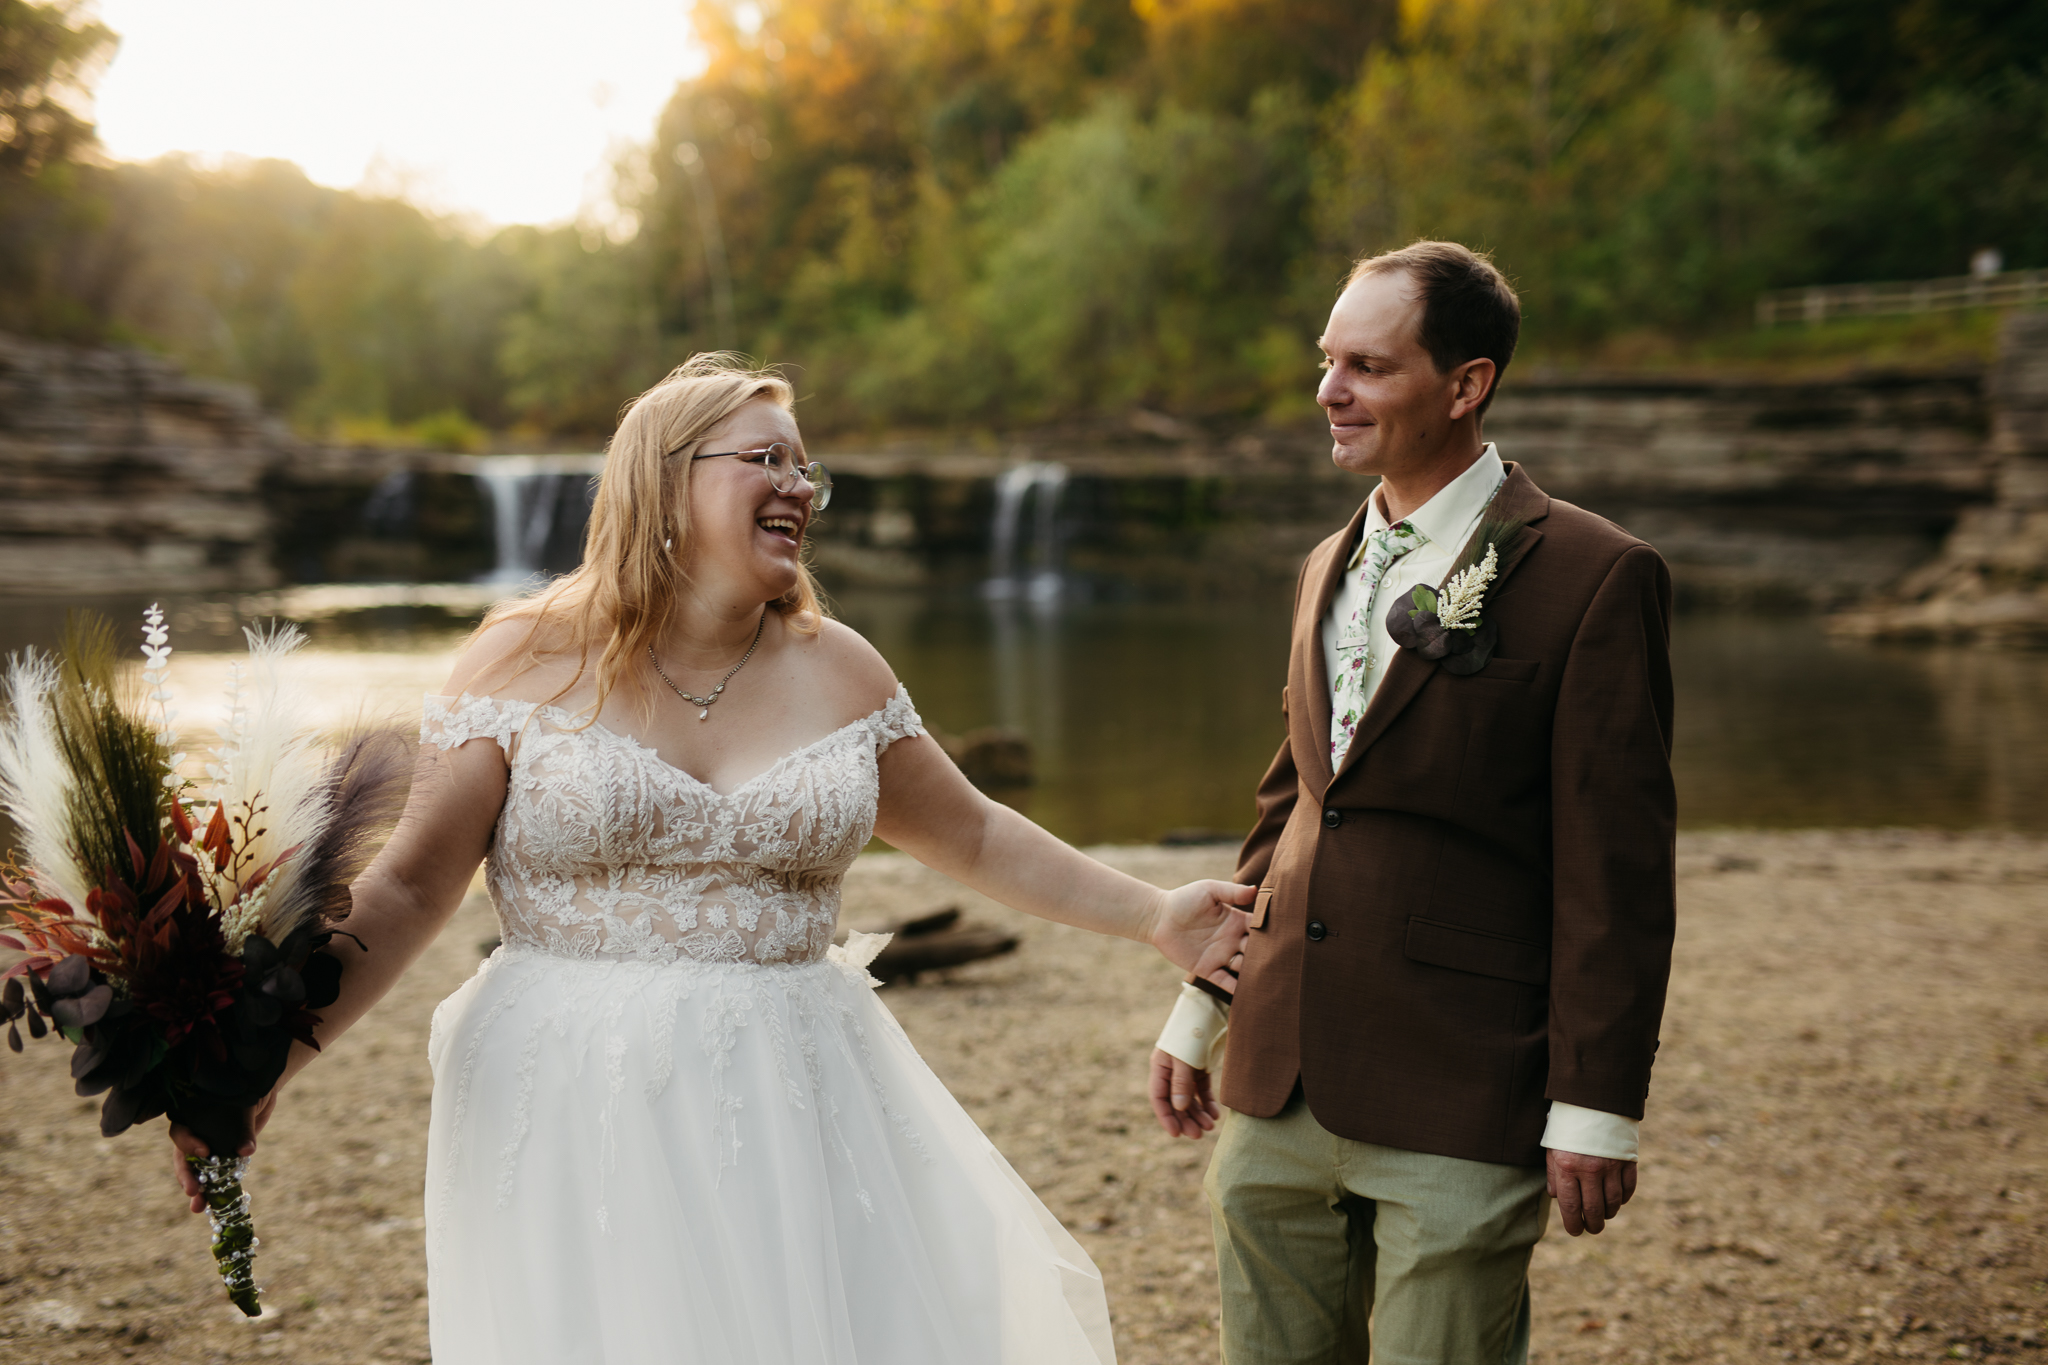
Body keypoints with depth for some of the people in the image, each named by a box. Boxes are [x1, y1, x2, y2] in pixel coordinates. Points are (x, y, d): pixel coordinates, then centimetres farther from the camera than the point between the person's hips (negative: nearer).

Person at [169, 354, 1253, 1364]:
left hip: (791, 1110, 3)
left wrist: (1151, 916, 14)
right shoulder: (527, 660, -3)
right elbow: (410, 887, -3)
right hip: (578, 1123, -2)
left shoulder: (836, 671, 6)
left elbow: (973, 838, 17)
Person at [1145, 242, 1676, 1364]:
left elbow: (1616, 867, -12)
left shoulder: (1593, 578, -10)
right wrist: (1201, 1006, 19)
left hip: (1455, 1103, -7)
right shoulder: (1329, 567, 13)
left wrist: (1594, 1108, -13)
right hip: (1279, 1092, 7)